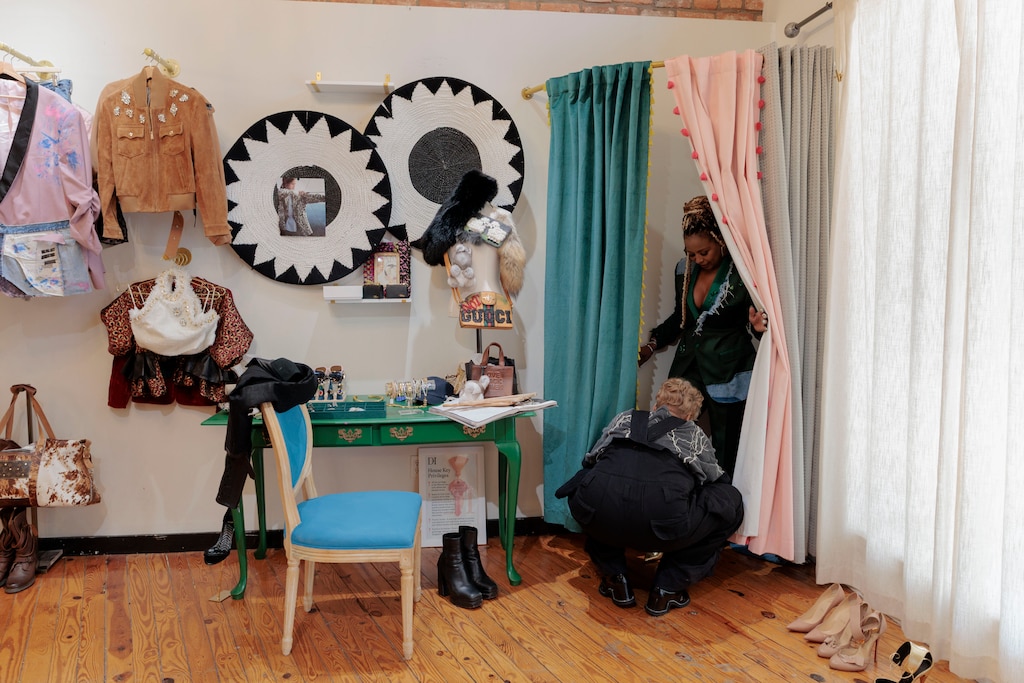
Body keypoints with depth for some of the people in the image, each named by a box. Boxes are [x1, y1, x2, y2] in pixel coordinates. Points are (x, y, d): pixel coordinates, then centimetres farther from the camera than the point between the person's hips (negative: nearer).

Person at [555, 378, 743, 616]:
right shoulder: (696, 435, 28)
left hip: (601, 515, 3)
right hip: (663, 517, -3)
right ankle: (668, 588, 19)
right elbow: (718, 480, 42)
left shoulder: (623, 419, 32)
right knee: (731, 503, 23)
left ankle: (615, 579, 27)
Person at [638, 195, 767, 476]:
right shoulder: (685, 269, 6)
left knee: (725, 453, -1)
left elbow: (752, 322, -2)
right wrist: (651, 346, 14)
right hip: (688, 366, 5)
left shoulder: (743, 274, -10)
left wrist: (757, 326, -25)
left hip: (728, 374, -5)